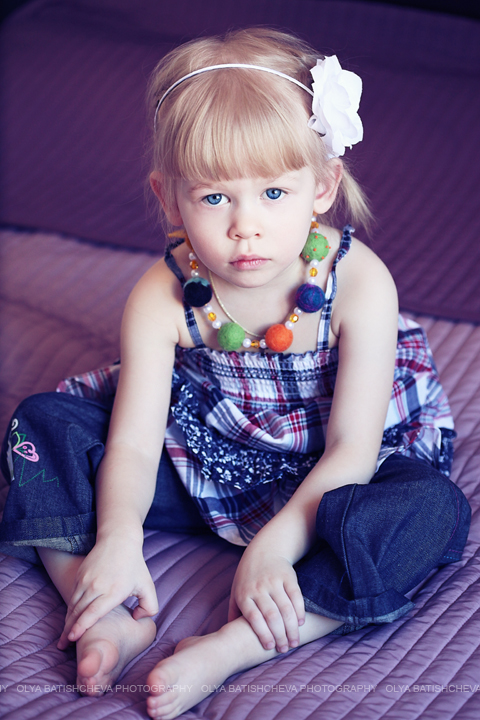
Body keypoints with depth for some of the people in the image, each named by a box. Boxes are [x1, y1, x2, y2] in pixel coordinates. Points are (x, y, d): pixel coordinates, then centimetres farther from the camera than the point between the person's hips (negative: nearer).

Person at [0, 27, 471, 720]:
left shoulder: (360, 285, -24)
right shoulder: (163, 298, -18)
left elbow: (352, 448, -23)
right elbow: (134, 443, -19)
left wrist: (277, 545, -35)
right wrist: (117, 539, -39)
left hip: (322, 479, -2)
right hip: (199, 461, 2)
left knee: (432, 511, -34)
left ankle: (230, 649, -41)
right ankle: (107, 615, -26)